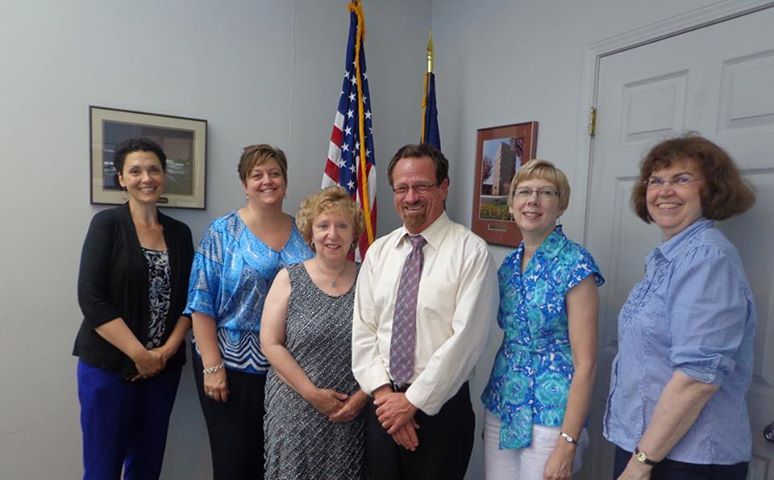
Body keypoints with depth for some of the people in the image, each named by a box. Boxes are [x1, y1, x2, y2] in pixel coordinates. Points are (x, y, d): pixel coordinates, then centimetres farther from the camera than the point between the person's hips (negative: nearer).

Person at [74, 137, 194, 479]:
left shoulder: (179, 232, 7)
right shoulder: (107, 224, -5)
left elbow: (187, 299, 7)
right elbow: (91, 299, -13)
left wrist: (167, 350, -6)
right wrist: (139, 354, -15)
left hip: (164, 366, 4)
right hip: (108, 365, -4)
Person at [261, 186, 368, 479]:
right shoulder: (289, 279, -2)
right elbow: (270, 344, -5)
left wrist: (364, 395, -8)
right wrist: (312, 393, -10)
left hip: (351, 413, 1)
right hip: (295, 410, 0)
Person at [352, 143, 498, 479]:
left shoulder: (471, 251, -11)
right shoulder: (378, 252, 4)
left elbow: (466, 337, -16)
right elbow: (363, 329, 2)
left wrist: (413, 401, -13)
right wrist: (383, 393, -8)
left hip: (441, 406, -4)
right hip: (383, 404, 4)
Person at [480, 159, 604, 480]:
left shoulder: (575, 264, -14)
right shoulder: (509, 264, 5)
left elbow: (585, 364, -15)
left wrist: (567, 444, -17)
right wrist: (495, 408, 12)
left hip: (550, 414, -6)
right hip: (502, 407, 6)